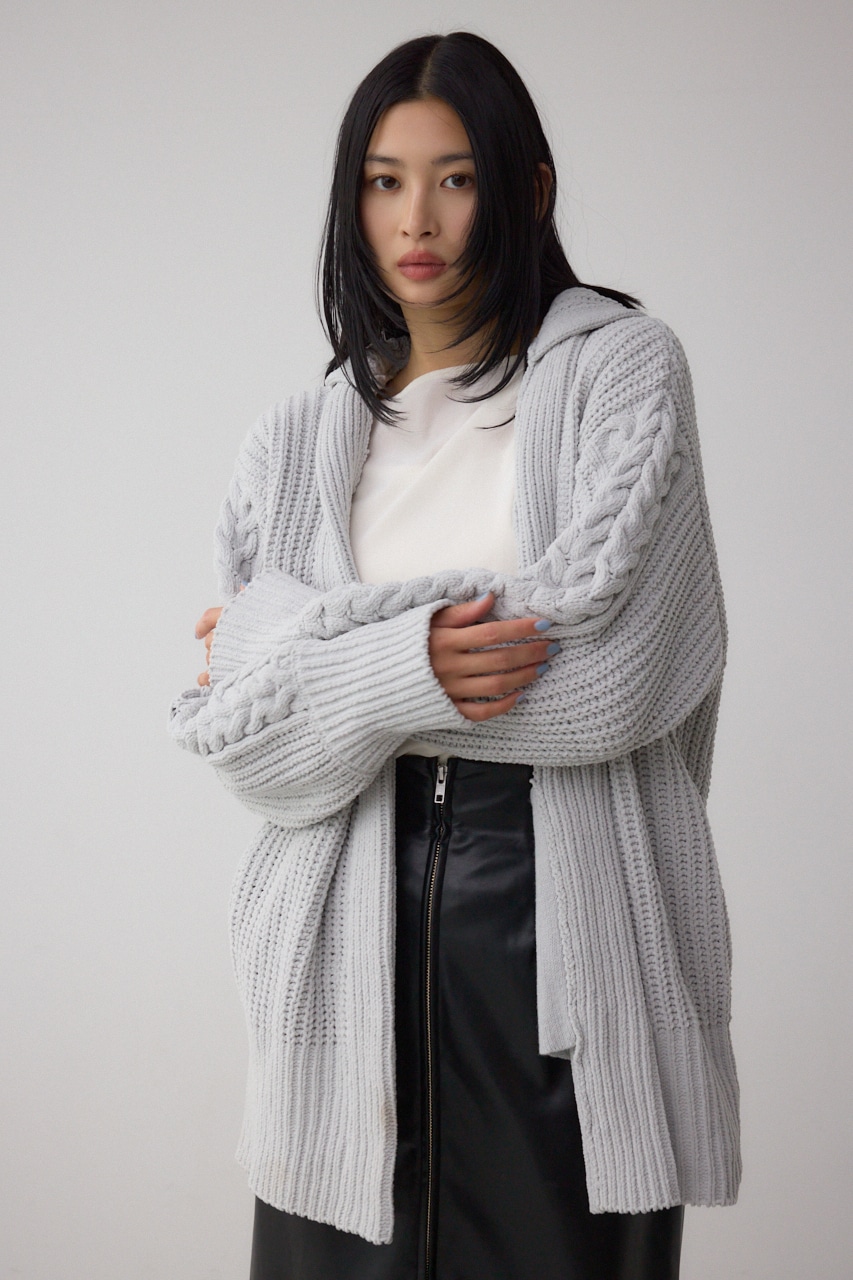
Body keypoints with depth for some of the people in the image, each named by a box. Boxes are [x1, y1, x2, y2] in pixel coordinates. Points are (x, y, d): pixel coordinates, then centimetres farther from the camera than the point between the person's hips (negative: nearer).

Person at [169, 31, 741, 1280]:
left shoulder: (621, 367, 0)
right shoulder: (300, 439, 11)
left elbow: (605, 669, -13)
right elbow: (235, 737, 2)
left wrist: (312, 648, -5)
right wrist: (403, 669, -18)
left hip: (565, 915, -3)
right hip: (355, 922, 3)